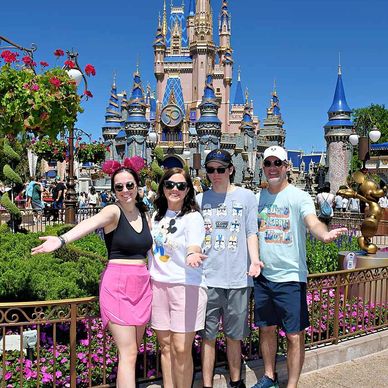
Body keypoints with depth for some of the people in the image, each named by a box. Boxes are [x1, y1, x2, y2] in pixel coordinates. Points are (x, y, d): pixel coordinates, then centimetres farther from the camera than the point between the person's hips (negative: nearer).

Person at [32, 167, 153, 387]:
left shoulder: (144, 215, 11)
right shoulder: (113, 212, -9)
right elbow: (90, 223, -31)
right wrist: (62, 240, -49)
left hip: (142, 284, 6)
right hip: (118, 285, -6)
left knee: (133, 350, 13)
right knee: (128, 353, -5)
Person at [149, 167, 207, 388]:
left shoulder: (193, 217, -9)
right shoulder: (158, 215, 10)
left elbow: (194, 245, -26)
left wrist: (193, 255, -48)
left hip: (186, 285, -6)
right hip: (158, 283, 6)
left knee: (182, 349, -5)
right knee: (165, 345, 12)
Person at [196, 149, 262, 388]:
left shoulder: (246, 197, 4)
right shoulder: (200, 200, 9)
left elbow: (251, 233, 1)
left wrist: (254, 261, -14)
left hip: (237, 278, -1)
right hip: (207, 277, 1)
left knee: (234, 335, 12)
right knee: (208, 335, 7)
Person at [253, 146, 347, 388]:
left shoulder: (299, 197, -10)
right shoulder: (258, 198, 7)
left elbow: (312, 222, -29)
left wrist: (324, 234, -50)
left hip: (291, 276, -5)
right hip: (263, 275, 5)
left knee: (295, 335, 2)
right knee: (266, 329, 18)